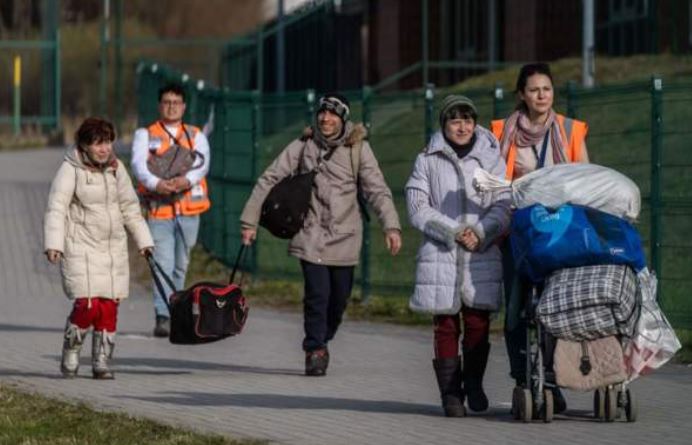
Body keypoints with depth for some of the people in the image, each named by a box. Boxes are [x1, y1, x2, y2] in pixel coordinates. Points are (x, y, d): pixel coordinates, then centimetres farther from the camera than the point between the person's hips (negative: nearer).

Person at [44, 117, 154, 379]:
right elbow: (56, 208, -13)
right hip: (80, 247, -5)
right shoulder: (70, 170, -7)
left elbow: (130, 209, 20)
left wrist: (143, 240, 20)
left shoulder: (116, 168, 9)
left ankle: (101, 363, 11)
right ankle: (70, 355, 6)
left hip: (113, 249, 5)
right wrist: (53, 244, -23)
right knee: (88, 305, -15)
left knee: (110, 307, 0)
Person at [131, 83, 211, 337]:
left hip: (189, 210, 2)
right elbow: (139, 164, -6)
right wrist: (156, 183, -27)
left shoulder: (196, 136, 15)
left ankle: (175, 313, 22)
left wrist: (186, 180, -24)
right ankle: (162, 317, -21)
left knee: (180, 266, 10)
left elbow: (202, 163, -3)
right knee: (163, 265, -14)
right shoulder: (145, 135, 11)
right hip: (158, 210, -2)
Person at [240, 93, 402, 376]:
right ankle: (315, 352, 1)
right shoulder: (303, 146, 1)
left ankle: (320, 343, 32)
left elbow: (377, 190, -7)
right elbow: (270, 179, 5)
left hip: (344, 237, 1)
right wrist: (250, 220, 1)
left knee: (339, 299, 7)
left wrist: (391, 226, -20)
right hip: (311, 235, -1)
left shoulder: (358, 148, -1)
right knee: (317, 294, -13)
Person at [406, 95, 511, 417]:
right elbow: (418, 208, 0)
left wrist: (480, 232, -13)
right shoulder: (427, 161, 7)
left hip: (481, 256, 1)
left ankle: (473, 383, 20)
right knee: (445, 326, -2)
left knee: (478, 323, -2)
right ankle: (451, 393, 4)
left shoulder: (491, 159, 9)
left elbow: (503, 207, 5)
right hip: (440, 255, -1)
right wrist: (454, 232, -11)